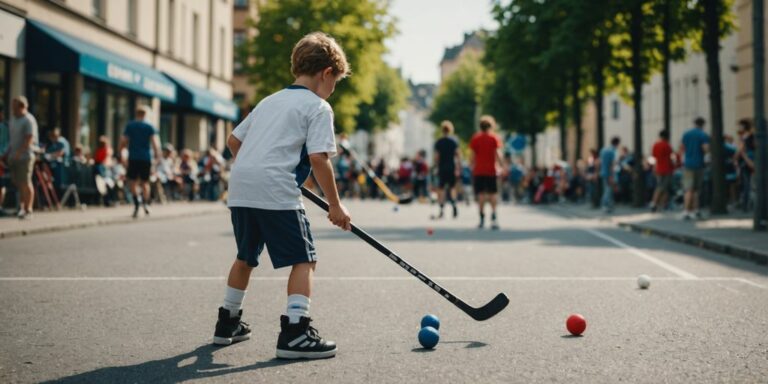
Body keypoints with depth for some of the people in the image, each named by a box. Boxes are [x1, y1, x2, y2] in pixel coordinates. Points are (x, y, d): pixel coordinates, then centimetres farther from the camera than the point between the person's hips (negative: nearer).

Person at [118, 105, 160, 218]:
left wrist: (119, 151, 13)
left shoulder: (129, 126, 4)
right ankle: (145, 204, 6)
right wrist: (157, 154, 1)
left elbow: (123, 141, 0)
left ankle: (137, 200, -19)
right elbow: (154, 142, -7)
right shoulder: (150, 127, 2)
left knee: (132, 181, 5)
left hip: (133, 157, -1)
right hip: (146, 158, 1)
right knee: (144, 182, 13)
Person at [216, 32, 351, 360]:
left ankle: (228, 323, 35)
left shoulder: (270, 101, 24)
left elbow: (234, 140, 25)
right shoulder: (319, 107, 1)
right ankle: (295, 332, -12)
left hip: (239, 187, 8)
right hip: (276, 191, -8)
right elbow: (318, 159, -10)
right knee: (304, 260, -2)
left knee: (246, 257, 24)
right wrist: (335, 205, -5)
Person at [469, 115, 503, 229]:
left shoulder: (475, 138, 4)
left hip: (478, 171, 1)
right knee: (492, 194, 3)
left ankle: (482, 218, 1)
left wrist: (472, 167, 9)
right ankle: (493, 218, -8)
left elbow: (473, 156, 2)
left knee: (481, 194, 4)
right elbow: (497, 154, -8)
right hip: (491, 170, -1)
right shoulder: (494, 138, -2)